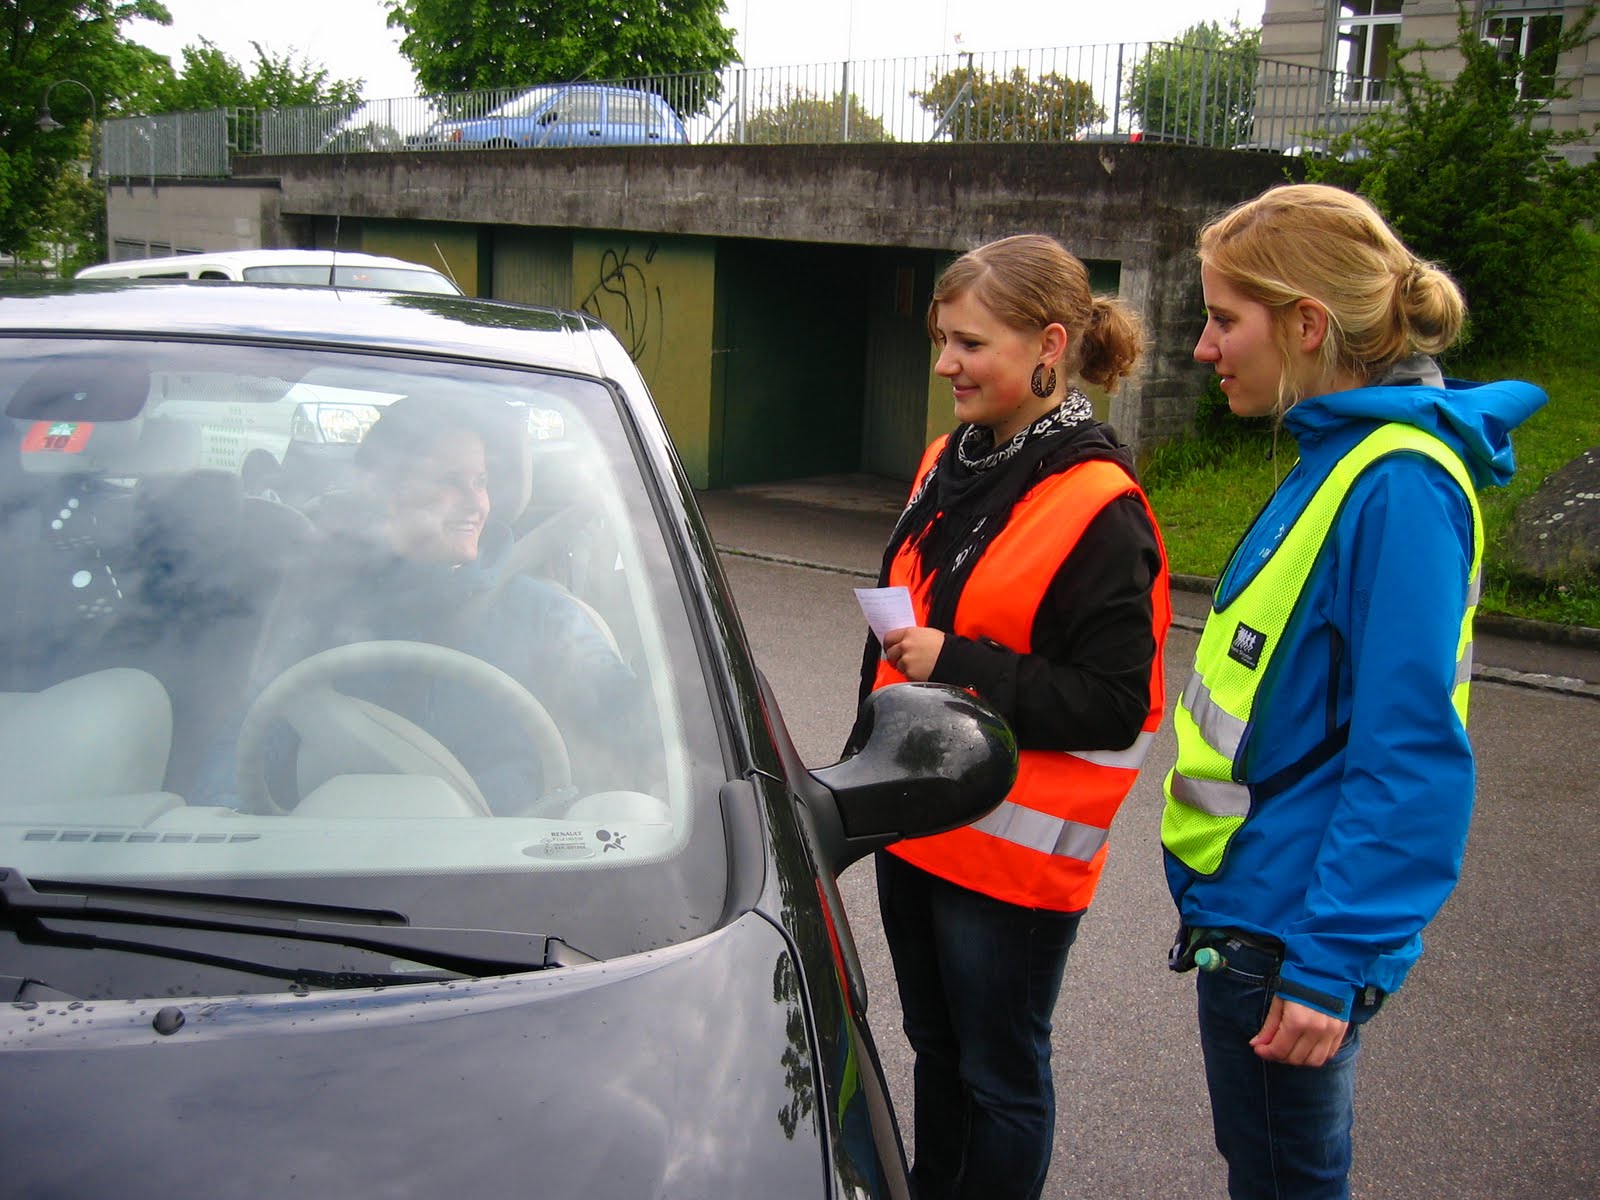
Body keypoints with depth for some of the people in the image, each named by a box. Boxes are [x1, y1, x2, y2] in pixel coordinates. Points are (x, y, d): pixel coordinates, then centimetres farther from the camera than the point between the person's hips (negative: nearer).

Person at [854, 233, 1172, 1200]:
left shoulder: (1099, 510, -18)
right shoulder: (950, 465, 7)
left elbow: (1115, 706, -20)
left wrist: (957, 669, -25)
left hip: (1014, 852, -8)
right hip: (916, 828, 8)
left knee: (1000, 1074, 10)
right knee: (935, 1049, 23)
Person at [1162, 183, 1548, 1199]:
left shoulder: (1397, 487, -22)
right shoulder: (1342, 456, 8)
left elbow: (1412, 758, -25)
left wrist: (1333, 962, -23)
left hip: (1286, 927, -9)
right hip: (1261, 904, 9)